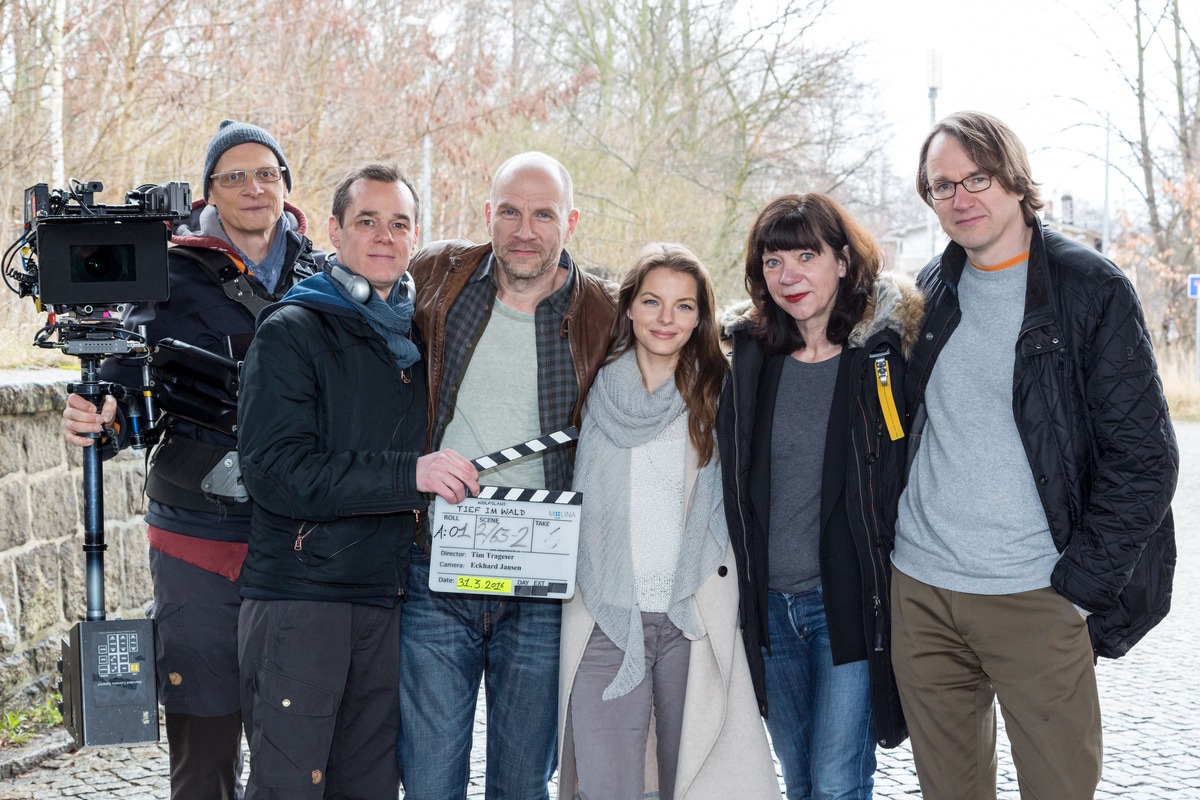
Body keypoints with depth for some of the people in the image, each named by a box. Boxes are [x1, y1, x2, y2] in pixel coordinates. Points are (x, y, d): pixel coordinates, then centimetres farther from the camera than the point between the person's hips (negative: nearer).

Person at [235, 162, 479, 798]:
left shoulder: (412, 338, 16)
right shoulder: (291, 331, -4)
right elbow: (277, 471, -16)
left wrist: (449, 479, 8)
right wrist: (408, 475, -22)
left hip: (385, 598, 6)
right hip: (298, 596, -6)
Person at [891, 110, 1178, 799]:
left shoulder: (1091, 289, -6)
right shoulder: (928, 294, 9)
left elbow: (1144, 455, -9)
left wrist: (1081, 584, -13)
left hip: (1035, 598, -4)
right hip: (918, 588, 5)